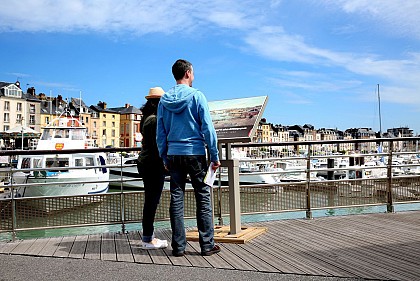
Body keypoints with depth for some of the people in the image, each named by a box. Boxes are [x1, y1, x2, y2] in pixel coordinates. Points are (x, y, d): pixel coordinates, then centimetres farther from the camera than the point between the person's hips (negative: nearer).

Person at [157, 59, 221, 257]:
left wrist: (165, 159, 18)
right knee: (203, 198, 4)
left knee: (176, 199, 7)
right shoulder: (196, 96, -4)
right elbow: (208, 128, -8)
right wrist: (215, 156, -3)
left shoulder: (164, 100, 9)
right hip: (195, 153, -4)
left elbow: (160, 133, 11)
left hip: (173, 155, 4)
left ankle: (178, 246, 13)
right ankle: (207, 244, 8)